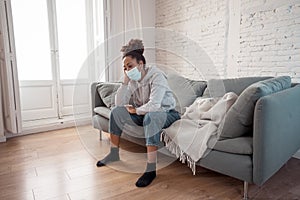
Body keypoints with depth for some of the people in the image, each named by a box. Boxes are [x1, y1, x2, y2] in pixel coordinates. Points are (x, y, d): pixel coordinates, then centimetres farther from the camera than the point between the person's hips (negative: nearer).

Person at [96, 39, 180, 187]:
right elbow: (119, 103, -9)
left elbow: (154, 105, -35)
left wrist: (135, 110, -18)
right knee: (116, 111, -6)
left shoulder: (157, 76, -22)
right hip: (144, 114, 7)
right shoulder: (133, 80, -1)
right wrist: (125, 81, -17)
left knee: (151, 116, -40)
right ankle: (114, 154, 6)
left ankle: (151, 168, -34)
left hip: (166, 113, -7)